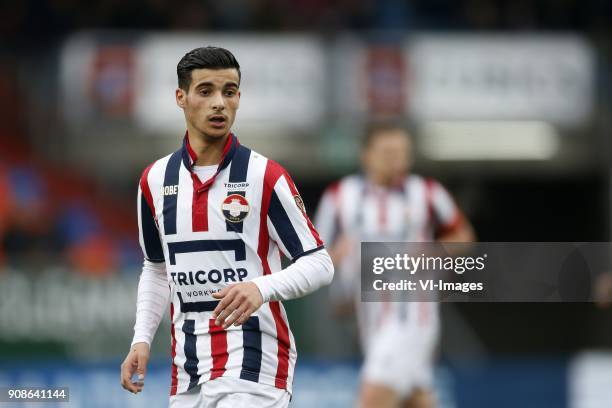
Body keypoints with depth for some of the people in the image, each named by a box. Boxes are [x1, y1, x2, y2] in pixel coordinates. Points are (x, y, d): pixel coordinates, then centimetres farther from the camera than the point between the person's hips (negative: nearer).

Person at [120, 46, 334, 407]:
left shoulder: (265, 176, -6)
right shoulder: (155, 180, 9)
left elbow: (319, 263, -8)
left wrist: (262, 288, -26)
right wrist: (142, 339, 9)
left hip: (253, 366, -5)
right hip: (187, 373, 5)